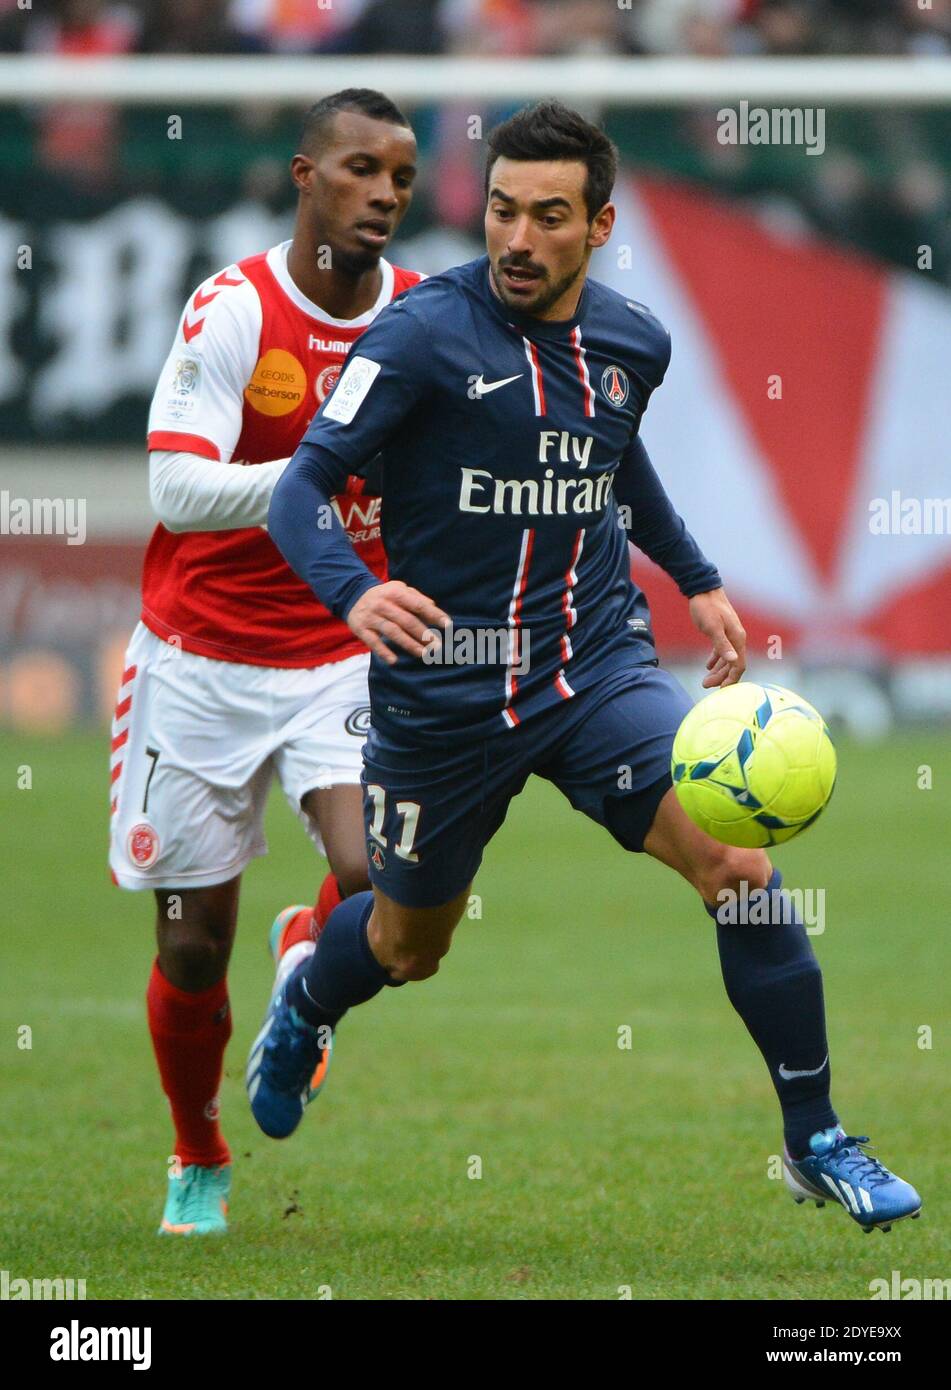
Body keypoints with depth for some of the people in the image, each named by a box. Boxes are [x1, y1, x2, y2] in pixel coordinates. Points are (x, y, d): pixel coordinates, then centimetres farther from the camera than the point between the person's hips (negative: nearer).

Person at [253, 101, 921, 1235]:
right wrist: (352, 592, -37)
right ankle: (305, 1002, 54)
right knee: (407, 949, 15)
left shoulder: (631, 343, 2)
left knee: (736, 860, -19)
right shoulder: (423, 335, -15)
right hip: (444, 685, -3)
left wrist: (697, 580, 24)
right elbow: (302, 484, -19)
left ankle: (816, 1145, -8)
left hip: (597, 664, 3)